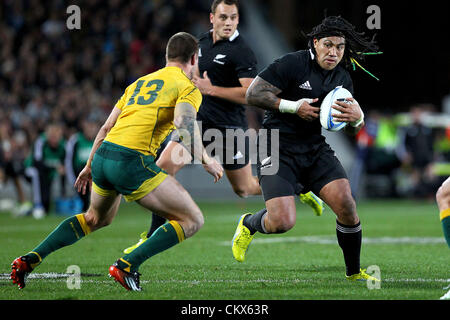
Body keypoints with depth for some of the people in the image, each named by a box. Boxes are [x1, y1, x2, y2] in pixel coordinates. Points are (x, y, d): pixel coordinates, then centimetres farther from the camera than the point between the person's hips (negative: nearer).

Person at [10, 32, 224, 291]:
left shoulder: (139, 83, 26)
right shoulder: (188, 88, 4)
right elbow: (184, 122, -17)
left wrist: (90, 167, 34)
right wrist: (205, 161, -7)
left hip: (103, 154, 8)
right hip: (133, 160, -8)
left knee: (96, 218, 34)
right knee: (192, 221, 0)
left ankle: (30, 259, 24)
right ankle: (127, 266, -11)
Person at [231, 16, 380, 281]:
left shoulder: (343, 78, 9)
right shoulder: (292, 64, -12)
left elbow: (353, 130, 16)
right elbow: (253, 94, -13)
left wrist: (357, 117, -9)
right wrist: (293, 106, -19)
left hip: (316, 148, 5)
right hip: (278, 148, -5)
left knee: (346, 205, -15)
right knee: (282, 222, -19)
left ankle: (354, 271, 6)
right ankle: (248, 225, 19)